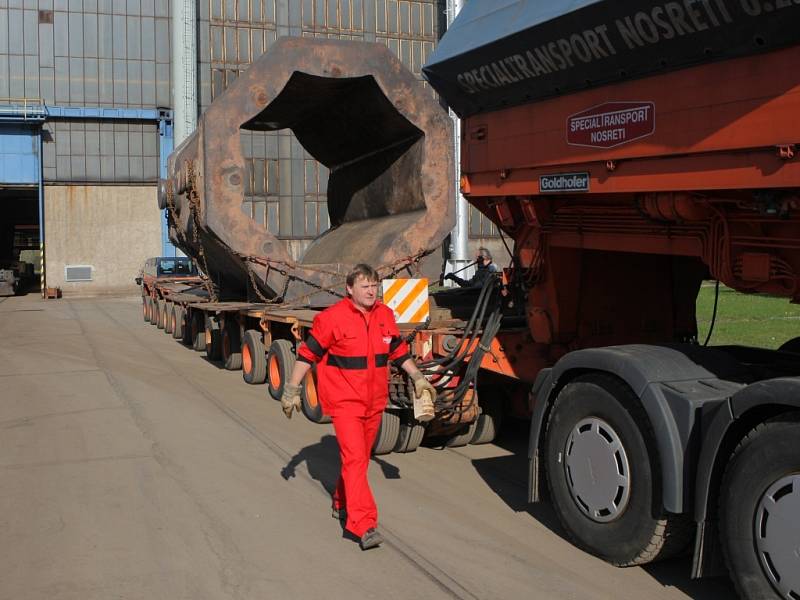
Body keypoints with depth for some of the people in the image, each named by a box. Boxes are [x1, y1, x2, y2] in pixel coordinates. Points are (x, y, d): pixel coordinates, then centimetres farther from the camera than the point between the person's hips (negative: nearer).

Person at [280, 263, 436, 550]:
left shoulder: (385, 315, 4)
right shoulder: (332, 317, -13)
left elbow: (399, 350, 18)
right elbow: (308, 354, -9)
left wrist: (418, 378, 14)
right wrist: (292, 390, -8)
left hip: (374, 402, 6)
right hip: (343, 401, -6)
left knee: (361, 457, 18)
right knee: (354, 458, -14)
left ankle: (342, 504, 39)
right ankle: (364, 526, -16)